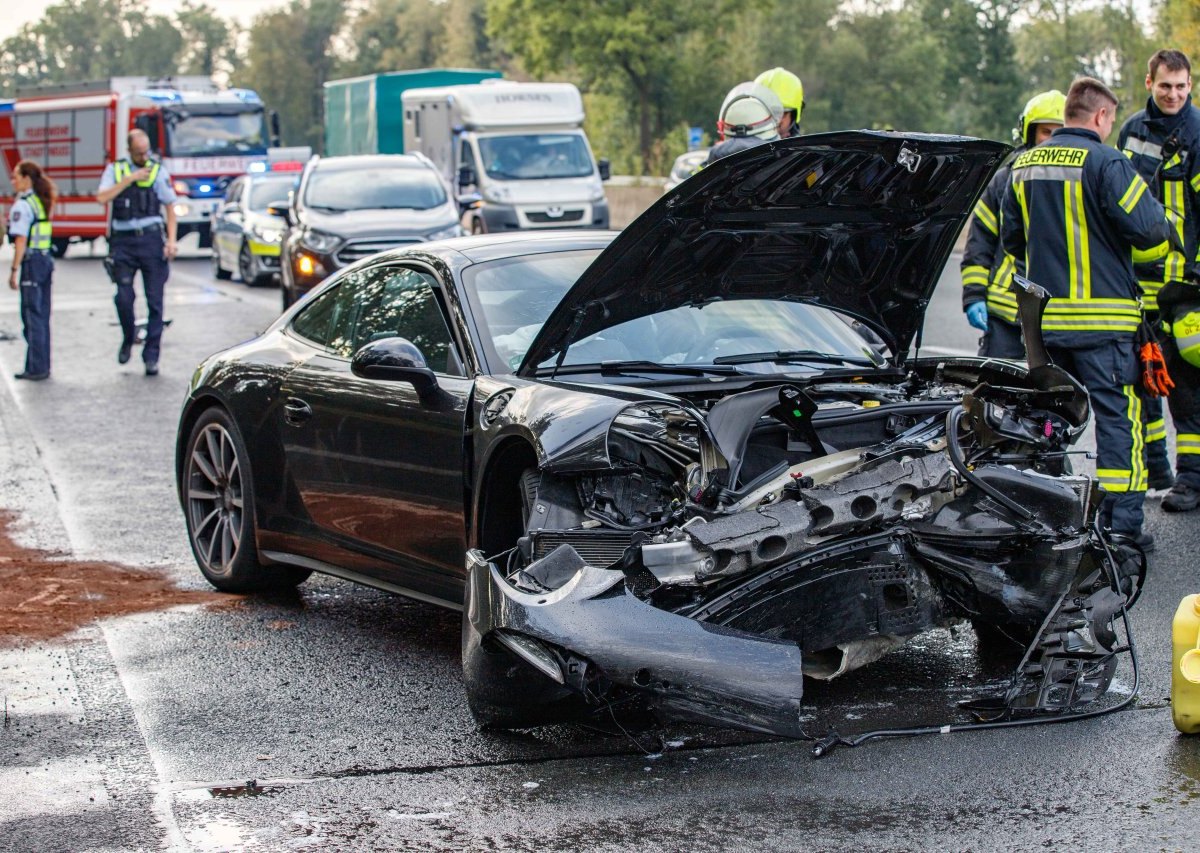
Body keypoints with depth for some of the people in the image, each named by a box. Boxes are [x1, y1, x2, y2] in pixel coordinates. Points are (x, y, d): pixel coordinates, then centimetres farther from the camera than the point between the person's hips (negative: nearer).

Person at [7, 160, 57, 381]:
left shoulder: (22, 205, -12)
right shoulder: (40, 202, 13)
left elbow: (21, 240, -16)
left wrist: (14, 270, -14)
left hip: (31, 262, -8)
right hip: (45, 260, 8)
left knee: (32, 316, -4)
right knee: (41, 316, 12)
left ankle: (37, 368, -3)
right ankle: (41, 366, 16)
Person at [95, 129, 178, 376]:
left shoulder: (158, 172, 7)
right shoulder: (115, 170, 9)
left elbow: (170, 208, 7)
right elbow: (102, 198, -5)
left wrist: (171, 240, -4)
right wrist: (130, 179, -9)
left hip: (151, 239, -1)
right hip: (123, 242, 1)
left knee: (155, 300, -2)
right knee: (123, 297, -6)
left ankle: (151, 356, 4)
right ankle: (128, 339, 21)